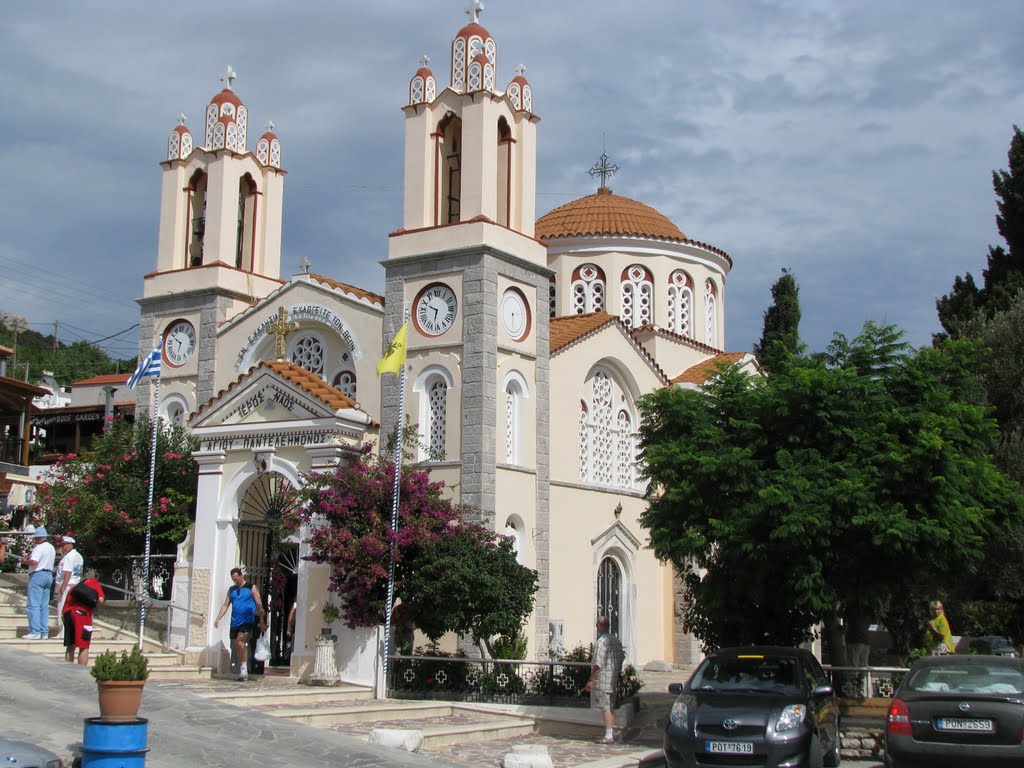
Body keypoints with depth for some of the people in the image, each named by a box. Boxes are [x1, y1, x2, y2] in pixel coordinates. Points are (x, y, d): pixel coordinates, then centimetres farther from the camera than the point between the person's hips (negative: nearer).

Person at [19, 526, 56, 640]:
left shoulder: (39, 548, -13)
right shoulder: (51, 548, 15)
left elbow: (33, 562, -26)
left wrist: (24, 561, -6)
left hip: (37, 575, -9)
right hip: (49, 575, 9)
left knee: (34, 605, -8)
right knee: (44, 606, 10)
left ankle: (35, 632, -13)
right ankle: (44, 632, 8)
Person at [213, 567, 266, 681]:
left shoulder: (251, 588, 1)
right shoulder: (231, 589, 14)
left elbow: (259, 605, 1)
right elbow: (225, 605, 13)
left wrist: (262, 621, -2)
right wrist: (218, 618, 1)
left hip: (247, 621, -5)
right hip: (235, 623, 6)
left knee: (240, 642, -21)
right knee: (237, 647, 6)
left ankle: (244, 669, -14)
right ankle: (242, 672, 13)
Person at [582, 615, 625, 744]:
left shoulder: (601, 642, -17)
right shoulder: (616, 640, 10)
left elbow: (598, 663, -21)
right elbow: (622, 658, 15)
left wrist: (590, 680, -17)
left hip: (602, 680, -9)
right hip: (613, 680, 9)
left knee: (605, 708, -5)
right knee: (609, 707, 16)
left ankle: (608, 736, -4)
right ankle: (612, 733, 21)